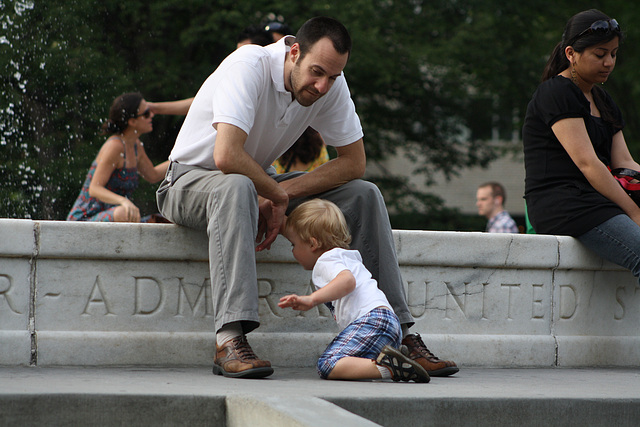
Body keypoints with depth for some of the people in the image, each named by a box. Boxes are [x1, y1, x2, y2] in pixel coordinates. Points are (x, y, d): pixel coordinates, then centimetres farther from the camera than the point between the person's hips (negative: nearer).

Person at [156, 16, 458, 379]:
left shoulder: (332, 85, -10)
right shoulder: (249, 67, -29)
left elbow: (354, 162, -7)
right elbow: (226, 156, -40)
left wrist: (281, 194, -19)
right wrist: (278, 194, -25)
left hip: (260, 183, 6)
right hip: (192, 179, -6)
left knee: (364, 195, -11)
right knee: (237, 187, -42)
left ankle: (399, 333, -9)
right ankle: (230, 339, -50)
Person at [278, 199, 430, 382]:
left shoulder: (326, 261, 1)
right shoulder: (347, 257, 33)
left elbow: (347, 280, -22)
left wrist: (311, 299, -32)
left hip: (372, 320, -10)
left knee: (328, 366, -22)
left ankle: (388, 367, -37)